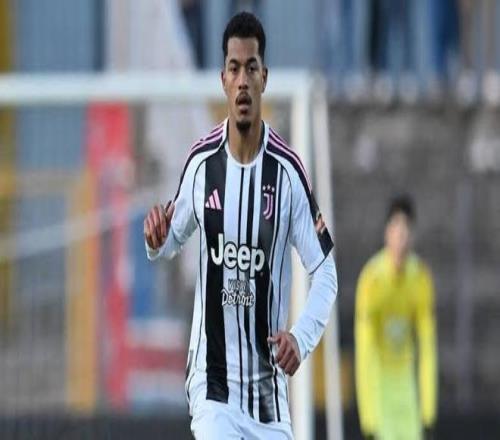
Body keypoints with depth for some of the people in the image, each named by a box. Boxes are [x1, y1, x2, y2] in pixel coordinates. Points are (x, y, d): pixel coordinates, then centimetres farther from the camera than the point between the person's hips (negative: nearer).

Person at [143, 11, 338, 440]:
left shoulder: (288, 171, -7)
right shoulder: (201, 162, -2)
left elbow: (326, 273, -2)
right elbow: (173, 239, 15)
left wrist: (302, 337, -19)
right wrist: (157, 240, -10)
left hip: (268, 387, 0)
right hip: (212, 383, 0)